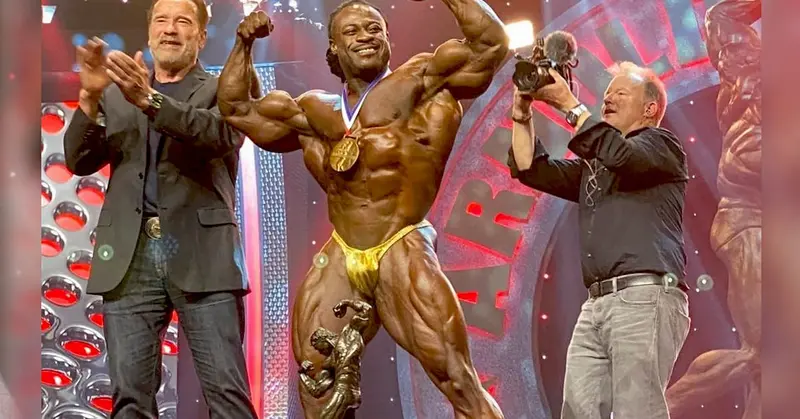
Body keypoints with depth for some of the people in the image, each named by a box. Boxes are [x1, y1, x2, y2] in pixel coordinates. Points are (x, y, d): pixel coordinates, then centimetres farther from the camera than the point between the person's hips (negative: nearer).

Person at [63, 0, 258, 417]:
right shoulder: (115, 95, 19)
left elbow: (221, 133, -12)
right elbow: (79, 160, 8)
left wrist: (150, 100, -26)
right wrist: (90, 97, -10)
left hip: (201, 257, -3)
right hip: (130, 259, 3)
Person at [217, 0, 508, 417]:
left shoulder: (417, 83, 2)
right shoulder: (314, 112, 16)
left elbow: (490, 43, -8)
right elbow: (237, 108, 24)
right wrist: (244, 44, 14)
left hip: (402, 254, -5)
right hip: (339, 260, 6)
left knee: (456, 378, -12)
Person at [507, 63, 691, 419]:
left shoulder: (661, 145, 8)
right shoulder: (592, 167, 28)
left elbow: (621, 155, -13)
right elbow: (530, 169, 20)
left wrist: (569, 103, -10)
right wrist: (522, 112, 9)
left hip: (645, 298, -7)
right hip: (596, 305, 7)